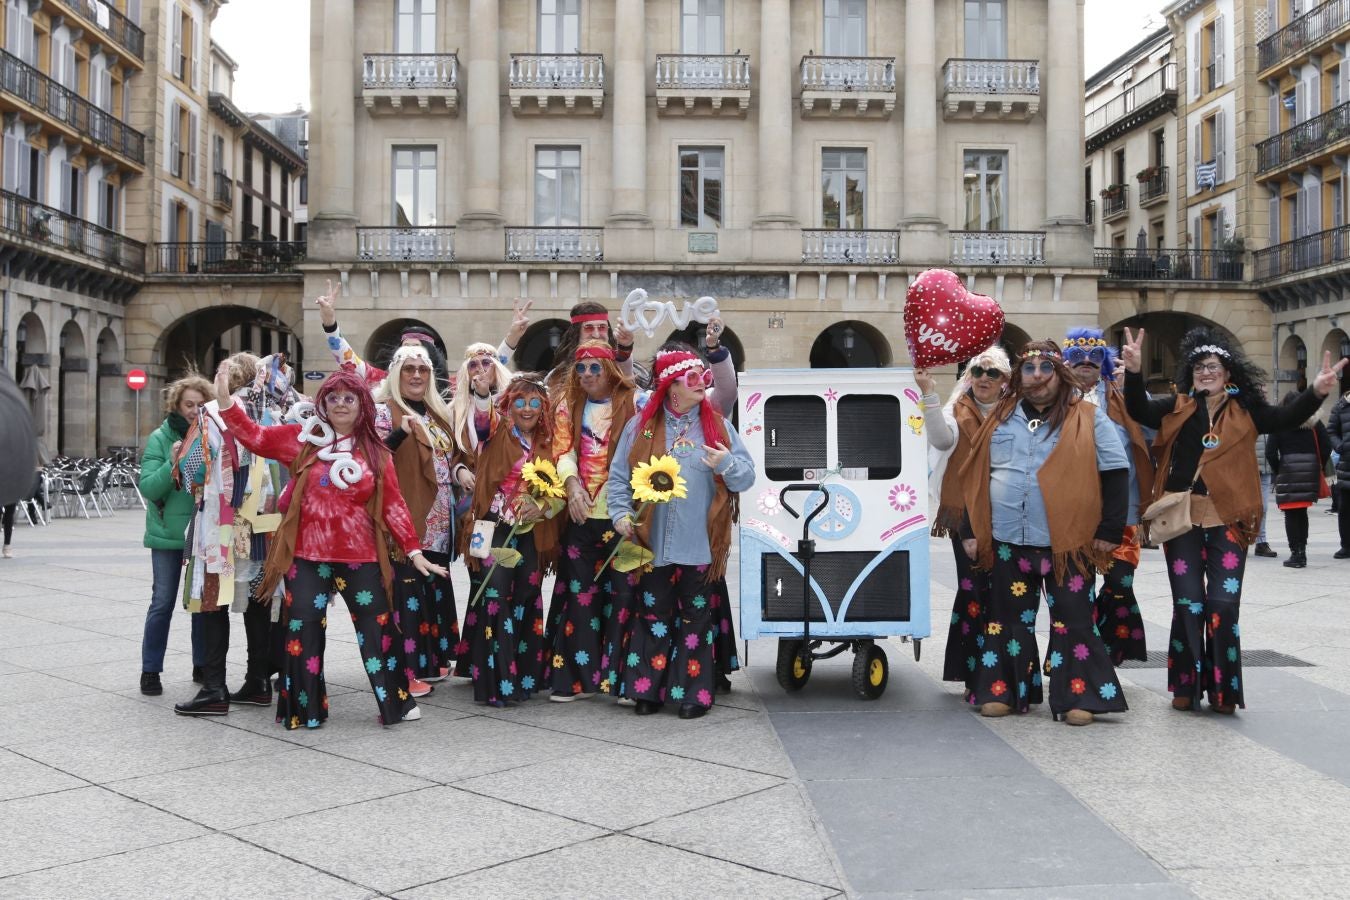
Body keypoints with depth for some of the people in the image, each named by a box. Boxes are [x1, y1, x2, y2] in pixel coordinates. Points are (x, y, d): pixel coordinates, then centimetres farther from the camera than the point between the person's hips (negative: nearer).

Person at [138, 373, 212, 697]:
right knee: (163, 603, 1)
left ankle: (202, 665, 23)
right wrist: (172, 465, -24)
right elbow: (147, 487, -11)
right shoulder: (161, 438, -5)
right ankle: (150, 670, 11)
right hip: (168, 534, -3)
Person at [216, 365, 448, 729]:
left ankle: (397, 702, 22)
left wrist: (413, 550, 0)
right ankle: (304, 709, 19)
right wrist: (225, 399, -13)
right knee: (303, 631, 5)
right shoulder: (302, 438, 4)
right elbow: (255, 437, -2)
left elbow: (394, 505, 4)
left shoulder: (375, 453, 5)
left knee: (376, 629, 7)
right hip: (307, 556, 0)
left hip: (361, 558, 0)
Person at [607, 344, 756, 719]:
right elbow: (618, 478, 4)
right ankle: (649, 689, 18)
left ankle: (694, 692, 15)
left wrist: (728, 465, -18)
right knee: (654, 614, 8)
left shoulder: (718, 426, 5)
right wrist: (621, 514, -9)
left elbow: (747, 477, 1)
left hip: (701, 545, 0)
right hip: (653, 544, 0)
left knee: (696, 616, 6)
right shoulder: (640, 427, 5)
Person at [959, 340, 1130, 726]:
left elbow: (1115, 474, -2)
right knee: (1009, 617, 11)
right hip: (1006, 541, 4)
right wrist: (970, 531, 9)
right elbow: (977, 477, 13)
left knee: (1073, 620, 1)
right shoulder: (1000, 418, 10)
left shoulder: (1088, 419, 0)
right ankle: (1003, 691, 21)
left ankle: (1078, 697, 8)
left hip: (1068, 543, -3)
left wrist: (1109, 530, -7)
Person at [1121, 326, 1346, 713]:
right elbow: (1139, 410, -6)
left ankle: (1222, 688, 11)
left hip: (1227, 521, -1)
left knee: (1223, 604, -1)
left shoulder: (1245, 412, 5)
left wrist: (1316, 392, -28)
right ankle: (1187, 684, 15)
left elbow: (1286, 418, -8)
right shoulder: (1177, 409, 8)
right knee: (1188, 604, 4)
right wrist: (1134, 372, -24)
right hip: (1181, 520, 1)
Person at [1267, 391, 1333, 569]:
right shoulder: (1314, 423, 5)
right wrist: (1319, 468, 10)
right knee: (1302, 513, 15)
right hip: (1310, 473, 3)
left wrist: (1278, 471, 4)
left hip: (1288, 472, -3)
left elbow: (1270, 453, -8)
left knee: (1291, 514, 2)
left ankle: (1296, 554, -1)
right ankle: (1302, 552, 17)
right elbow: (1326, 447, 0)